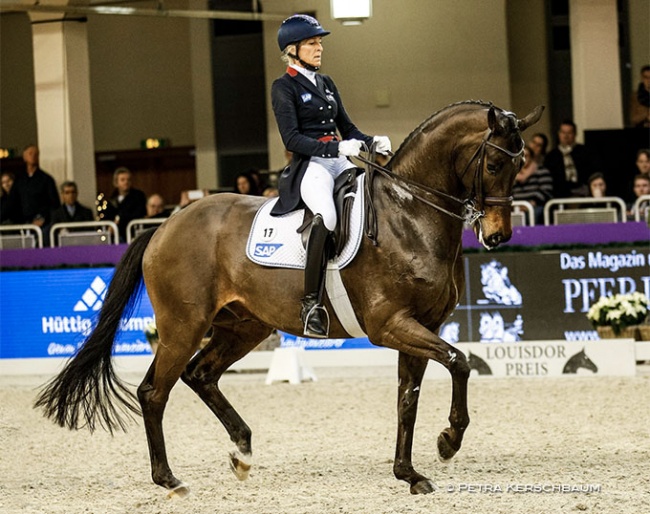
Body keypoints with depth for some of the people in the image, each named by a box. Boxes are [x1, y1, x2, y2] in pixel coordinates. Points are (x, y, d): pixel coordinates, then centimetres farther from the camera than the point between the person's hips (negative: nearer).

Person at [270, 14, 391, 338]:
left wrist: (371, 142, 1)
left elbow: (346, 127, 22)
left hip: (340, 164, 8)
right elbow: (292, 139, -10)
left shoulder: (326, 84, 21)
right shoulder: (284, 88, 0)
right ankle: (311, 303, -32)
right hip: (309, 166, -8)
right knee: (326, 216, -36)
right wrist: (336, 148, -20)